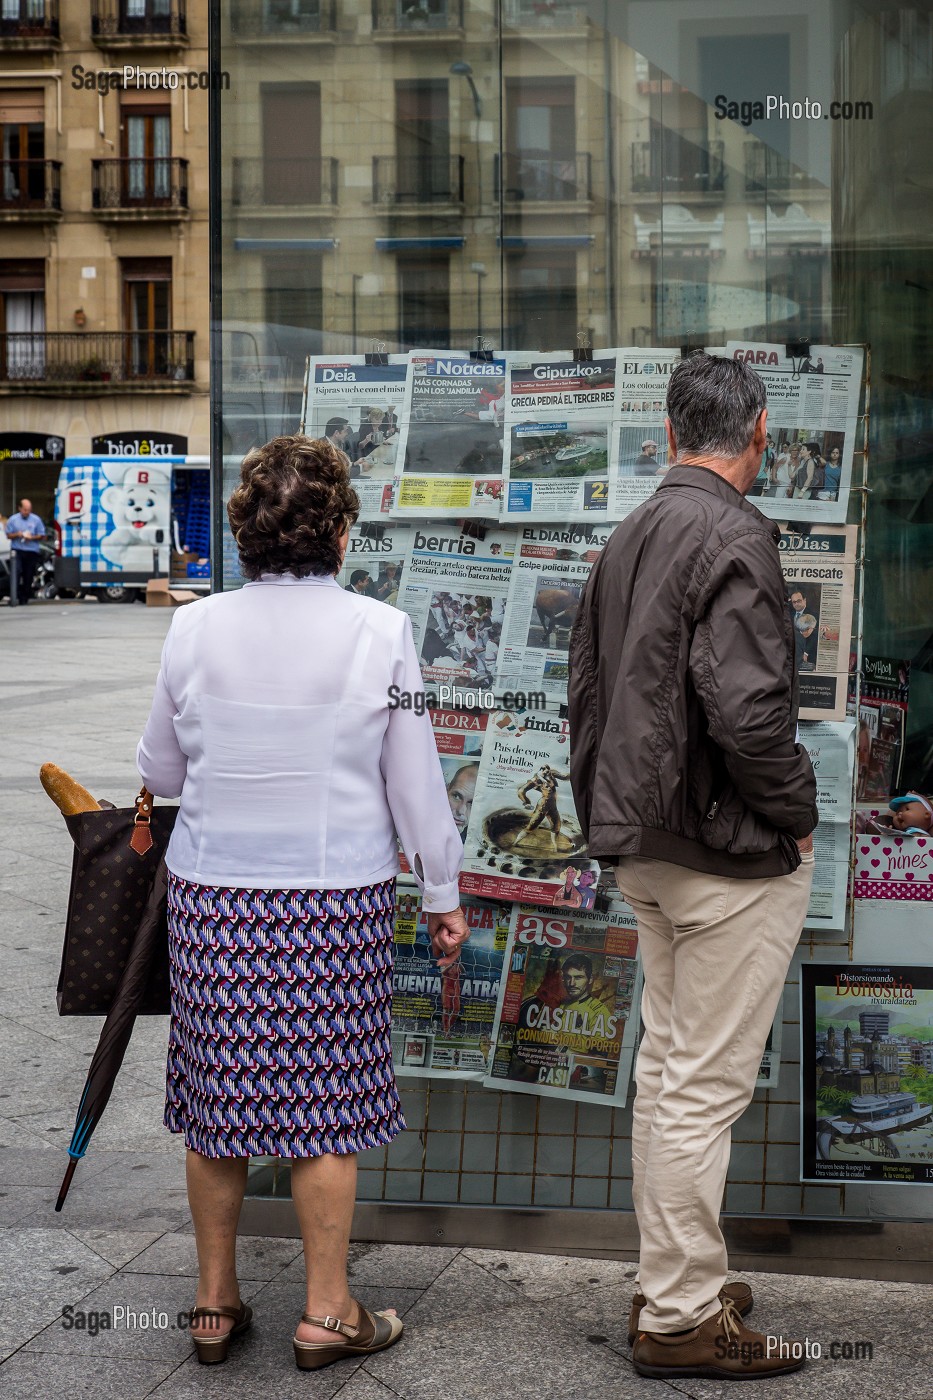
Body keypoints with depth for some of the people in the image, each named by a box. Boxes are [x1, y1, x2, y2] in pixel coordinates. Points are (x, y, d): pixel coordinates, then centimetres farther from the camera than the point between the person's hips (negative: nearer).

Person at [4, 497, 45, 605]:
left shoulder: (36, 520, 5)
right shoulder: (13, 519, 6)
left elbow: (42, 536, 7)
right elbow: (8, 535, 10)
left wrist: (32, 537, -12)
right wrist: (17, 535, -11)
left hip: (32, 551, 1)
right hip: (17, 550, -1)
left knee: (28, 576, 2)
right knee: (16, 572, -18)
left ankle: (24, 598, 11)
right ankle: (14, 595, -20)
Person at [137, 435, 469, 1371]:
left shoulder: (194, 629, -1)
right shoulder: (378, 632, -8)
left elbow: (160, 771, 9)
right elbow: (415, 782, -3)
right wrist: (443, 895, 8)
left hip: (210, 895, 2)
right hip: (335, 897, -2)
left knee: (217, 1096, 12)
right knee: (325, 1101, 8)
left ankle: (214, 1303, 25)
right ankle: (326, 1312, 18)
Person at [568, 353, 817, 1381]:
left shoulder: (625, 539, 10)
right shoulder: (735, 538, -17)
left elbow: (585, 693, 15)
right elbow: (748, 710, -26)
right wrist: (796, 814, -11)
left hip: (647, 851, 9)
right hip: (732, 856, -9)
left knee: (665, 1065, 17)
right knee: (706, 1086, 0)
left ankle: (672, 1283, 30)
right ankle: (681, 1317, 10)